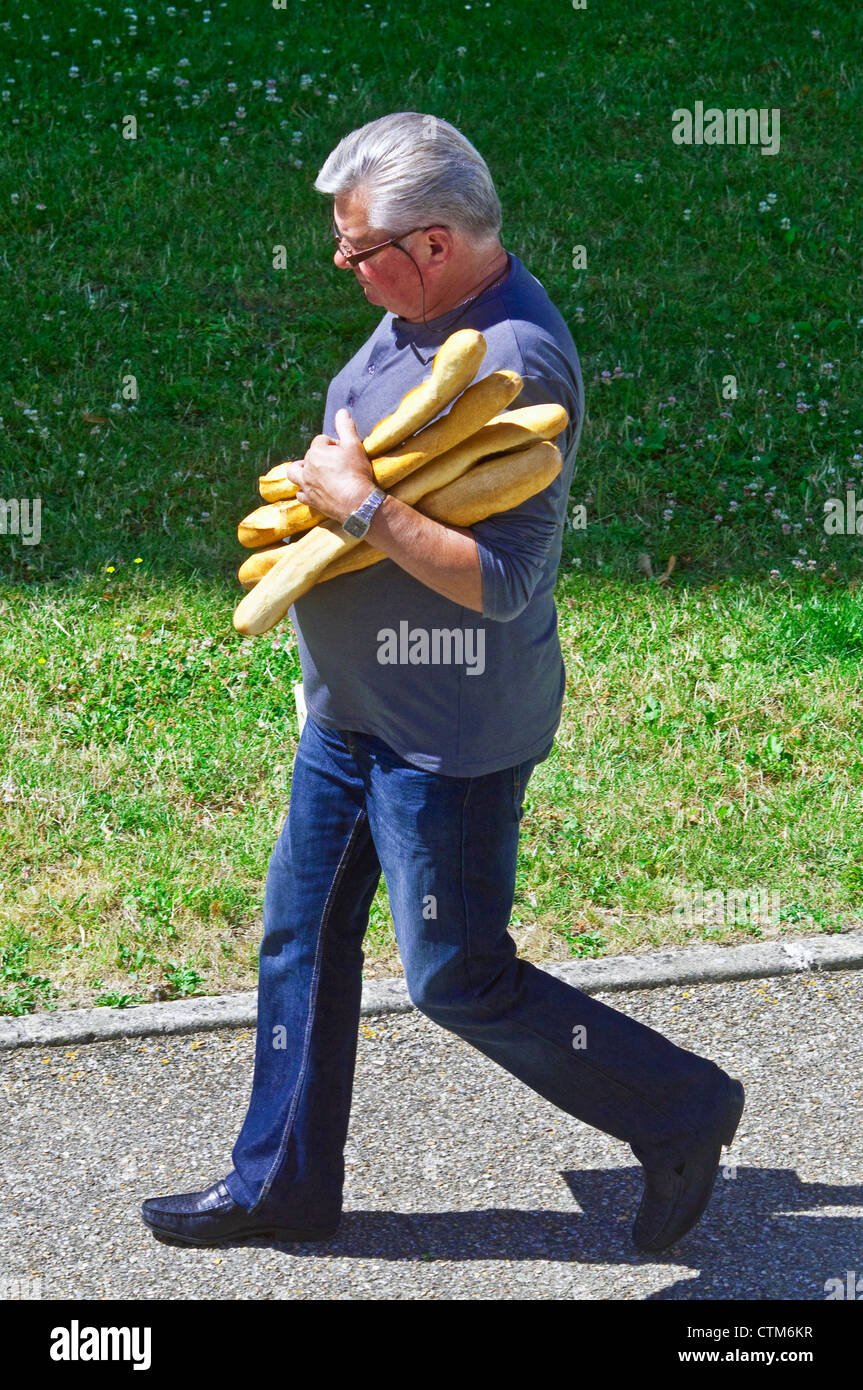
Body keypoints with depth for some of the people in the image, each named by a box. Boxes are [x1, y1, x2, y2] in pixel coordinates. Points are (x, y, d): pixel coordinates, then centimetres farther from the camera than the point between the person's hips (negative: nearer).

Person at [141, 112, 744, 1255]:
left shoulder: (520, 365, -26)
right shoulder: (418, 313, 4)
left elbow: (501, 581, -31)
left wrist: (361, 503, -27)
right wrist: (316, 490, 7)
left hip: (449, 733, -9)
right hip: (353, 708, 10)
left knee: (459, 979, 1)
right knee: (302, 934, 16)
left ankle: (681, 1111, 20)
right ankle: (280, 1184, 33)